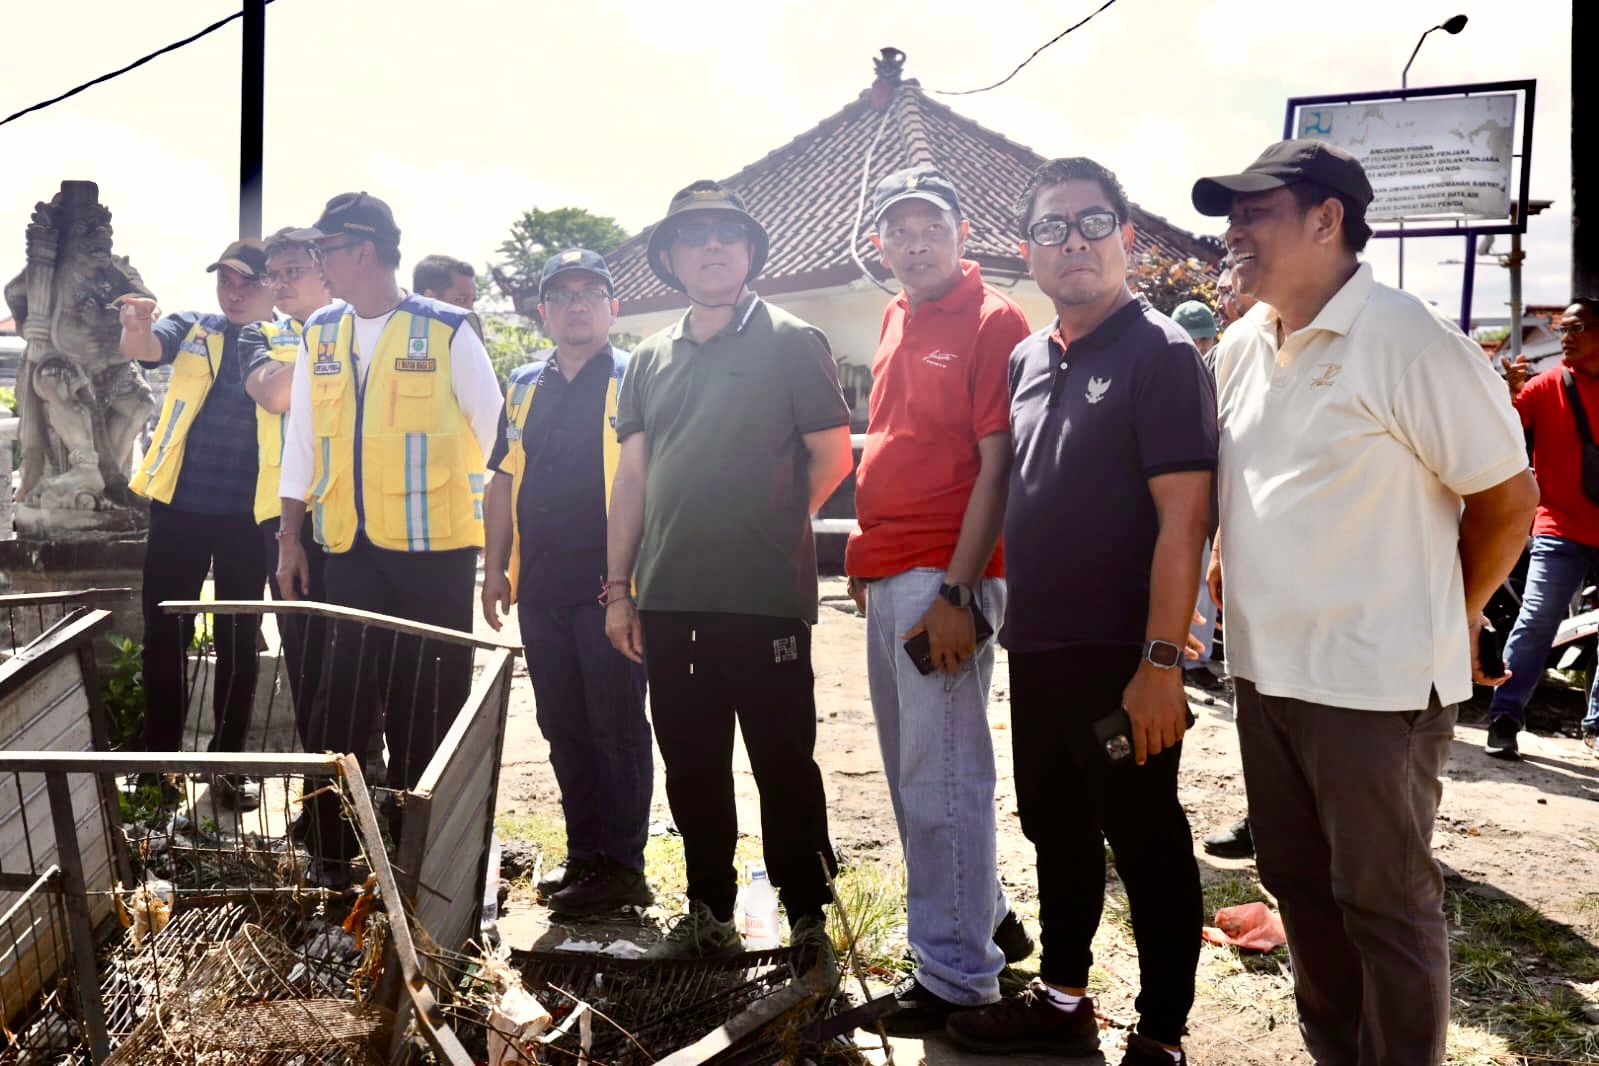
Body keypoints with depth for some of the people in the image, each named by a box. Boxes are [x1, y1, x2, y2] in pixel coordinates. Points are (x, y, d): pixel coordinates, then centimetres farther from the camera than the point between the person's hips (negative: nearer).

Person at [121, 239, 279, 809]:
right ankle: (159, 756, 20)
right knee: (164, 634, 7)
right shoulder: (192, 328, 4)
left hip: (247, 514, -1)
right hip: (179, 506, 1)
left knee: (238, 641, 7)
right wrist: (136, 325, -38)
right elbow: (145, 349, -17)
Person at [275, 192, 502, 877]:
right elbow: (301, 442, 14)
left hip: (434, 548, -4)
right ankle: (331, 851, 19)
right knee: (341, 697, 7)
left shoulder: (447, 331, -4)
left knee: (427, 703, 3)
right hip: (349, 547, 4)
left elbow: (495, 435, 0)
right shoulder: (319, 333, 10)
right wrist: (289, 541, 11)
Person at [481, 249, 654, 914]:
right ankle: (583, 854, 23)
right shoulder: (526, 385, 15)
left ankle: (622, 867, 8)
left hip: (609, 584, -6)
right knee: (563, 726, 12)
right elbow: (503, 480, 18)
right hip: (541, 584, 6)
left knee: (616, 725, -1)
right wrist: (495, 568, 12)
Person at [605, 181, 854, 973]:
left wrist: (771, 526, 3)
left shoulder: (791, 342, -2)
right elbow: (632, 476, 12)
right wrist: (617, 588, 9)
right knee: (691, 763, 13)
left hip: (765, 600, -5)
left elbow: (832, 455, -3)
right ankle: (708, 913, 28)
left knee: (784, 762, 3)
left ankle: (808, 920, 16)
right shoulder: (651, 359, 13)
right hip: (670, 601, 5)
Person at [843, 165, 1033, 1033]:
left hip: (943, 575, -9)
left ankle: (957, 969, 10)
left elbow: (997, 468, -14)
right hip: (886, 572, 9)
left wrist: (957, 590, -19)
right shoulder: (898, 319, 16)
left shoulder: (992, 322, -8)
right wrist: (867, 563, 17)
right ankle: (983, 915, 34)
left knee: (940, 775, -3)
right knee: (909, 765, 17)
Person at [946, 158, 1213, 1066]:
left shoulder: (1160, 353, -10)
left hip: (1122, 659, -7)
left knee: (1147, 846, 4)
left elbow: (1184, 516, -17)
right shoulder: (1028, 359, 12)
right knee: (1057, 831, 18)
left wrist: (1161, 663, -22)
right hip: (1037, 649, 8)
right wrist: (983, 602, 13)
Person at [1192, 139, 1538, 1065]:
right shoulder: (1243, 345, 7)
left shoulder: (1410, 341, -15)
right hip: (1266, 670, 8)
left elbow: (1508, 497, -8)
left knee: (1387, 902, 7)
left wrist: (1446, 622, 2)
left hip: (1376, 683, -7)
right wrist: (1234, 573, 13)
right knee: (1297, 881, 19)